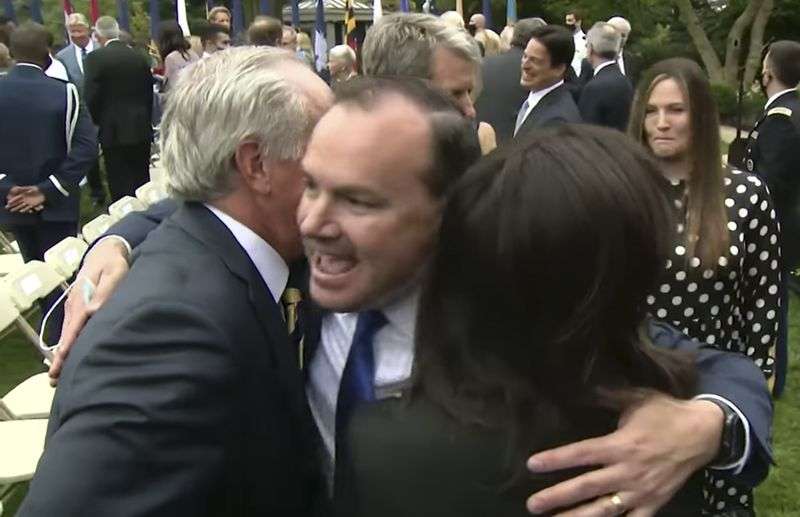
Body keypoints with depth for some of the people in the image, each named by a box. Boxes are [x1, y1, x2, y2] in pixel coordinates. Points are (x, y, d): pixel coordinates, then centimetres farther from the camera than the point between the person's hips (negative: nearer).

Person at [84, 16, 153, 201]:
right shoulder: (140, 57, 6)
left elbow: (90, 96, -11)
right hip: (142, 130, 5)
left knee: (121, 186, 0)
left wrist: (97, 122, 5)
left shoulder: (95, 58, -9)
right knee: (142, 183, 13)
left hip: (114, 131, -5)